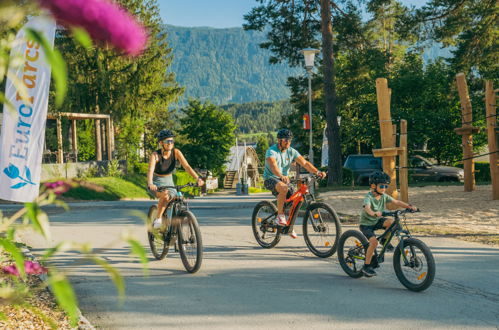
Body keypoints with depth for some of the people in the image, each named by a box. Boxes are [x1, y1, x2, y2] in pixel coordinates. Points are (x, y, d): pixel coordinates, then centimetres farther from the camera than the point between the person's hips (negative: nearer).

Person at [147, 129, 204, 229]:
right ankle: (158, 219, -15)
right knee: (165, 195, -34)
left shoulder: (176, 152, -12)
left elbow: (187, 166, -20)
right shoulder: (155, 155, -20)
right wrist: (150, 184, -55)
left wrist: (198, 178, -36)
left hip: (169, 183, 4)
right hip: (156, 184, -4)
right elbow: (150, 170, -35)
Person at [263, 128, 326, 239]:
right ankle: (280, 216, -23)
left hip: (284, 179, 6)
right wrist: (281, 176, -55)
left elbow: (304, 163, -9)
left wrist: (317, 172, -26)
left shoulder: (291, 152, 1)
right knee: (284, 188, -37)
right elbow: (273, 166, -35)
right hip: (270, 179, -6)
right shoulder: (271, 151, -17)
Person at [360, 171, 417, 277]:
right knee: (374, 242, -26)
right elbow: (367, 208, -42)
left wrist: (409, 206, -22)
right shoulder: (368, 197, -23)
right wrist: (374, 213, -64)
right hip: (366, 224, -6)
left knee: (391, 222, -22)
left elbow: (396, 202, -7)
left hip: (377, 221, 6)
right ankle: (367, 266, -12)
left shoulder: (384, 196, -3)